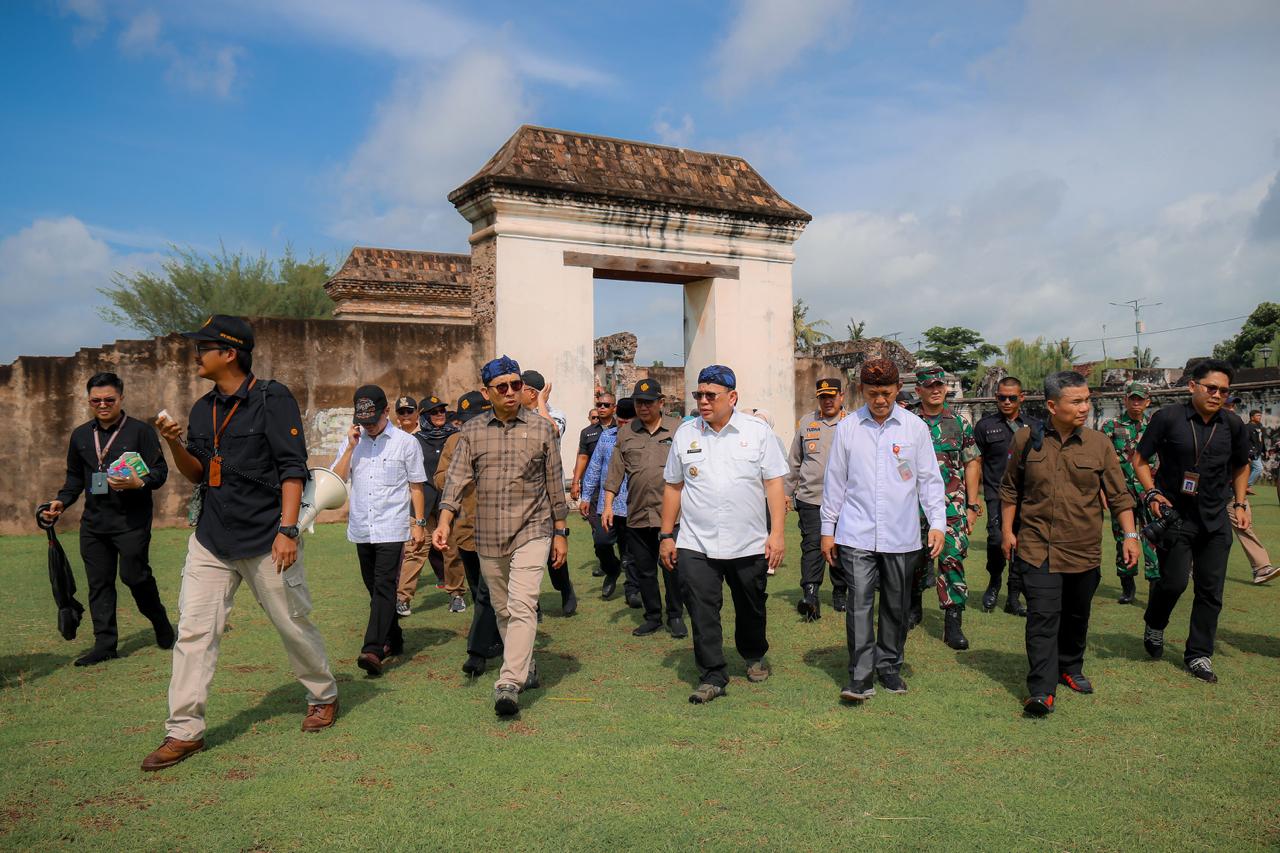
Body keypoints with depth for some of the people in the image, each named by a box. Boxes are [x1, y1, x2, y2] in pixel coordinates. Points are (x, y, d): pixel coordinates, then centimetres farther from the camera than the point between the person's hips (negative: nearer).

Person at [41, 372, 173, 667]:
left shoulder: (141, 431, -3)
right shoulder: (80, 435, 14)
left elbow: (160, 471, -6)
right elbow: (75, 477, 23)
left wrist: (139, 483, -25)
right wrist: (61, 501, 7)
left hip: (132, 520, -5)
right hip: (94, 521, 6)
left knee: (133, 574, -8)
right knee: (99, 582, 6)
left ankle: (160, 620, 19)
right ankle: (105, 644, 13)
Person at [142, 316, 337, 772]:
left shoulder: (272, 397, -9)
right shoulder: (203, 409, 12)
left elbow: (292, 468, -14)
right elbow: (197, 474, 16)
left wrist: (287, 530, -21)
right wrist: (175, 445, -4)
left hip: (265, 540, -6)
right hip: (211, 540, 6)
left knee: (293, 625, 6)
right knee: (193, 631, 1)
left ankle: (323, 696, 29)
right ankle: (184, 731, 9)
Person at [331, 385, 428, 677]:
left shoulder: (406, 442, -1)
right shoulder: (352, 441, 10)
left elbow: (416, 486, 2)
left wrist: (419, 523, -3)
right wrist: (351, 447, -7)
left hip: (392, 528, -5)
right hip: (361, 528, 5)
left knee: (384, 587, -13)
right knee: (375, 588, 13)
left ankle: (374, 650, -18)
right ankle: (393, 640, 26)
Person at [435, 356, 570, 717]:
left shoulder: (542, 428, 1)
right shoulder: (472, 432, 5)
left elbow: (554, 483, 5)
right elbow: (457, 478, -2)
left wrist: (560, 532, 5)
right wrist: (445, 521, -17)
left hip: (531, 531, -3)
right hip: (488, 537, 3)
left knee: (522, 606, -16)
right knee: (503, 610, 13)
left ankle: (509, 684, -18)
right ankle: (526, 669, 31)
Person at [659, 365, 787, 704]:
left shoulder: (758, 431, -1)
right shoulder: (685, 434, 5)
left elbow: (773, 484, -1)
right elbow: (673, 487, 9)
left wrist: (777, 533, -8)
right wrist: (667, 536, 7)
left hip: (749, 544, 0)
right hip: (695, 545, 1)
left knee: (751, 609, 17)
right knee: (702, 614, -3)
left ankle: (754, 657, 42)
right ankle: (712, 677, 10)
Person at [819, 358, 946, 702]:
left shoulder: (915, 427, 2)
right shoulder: (848, 427, 2)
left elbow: (929, 479, 6)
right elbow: (835, 480, 7)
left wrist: (937, 522, -3)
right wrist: (828, 529, 7)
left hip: (901, 536, 1)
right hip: (856, 535, -1)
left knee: (897, 606, 12)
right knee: (859, 604, -7)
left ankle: (890, 666, 28)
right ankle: (860, 676, 1)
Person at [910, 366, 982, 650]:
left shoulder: (960, 423, 6)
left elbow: (972, 465, 7)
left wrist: (971, 506, 1)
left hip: (952, 503, 0)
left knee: (952, 559, -8)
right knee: (915, 559, 10)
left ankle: (953, 622, -3)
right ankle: (914, 608, 32)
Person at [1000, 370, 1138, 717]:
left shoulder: (1099, 444, 1)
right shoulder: (1026, 439, -1)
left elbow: (1118, 495, 6)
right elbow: (1010, 489, 9)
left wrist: (1130, 535, 1)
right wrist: (1007, 530, 6)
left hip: (1084, 549, 2)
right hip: (1038, 547, -2)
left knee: (1077, 614, 16)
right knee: (1043, 616, -9)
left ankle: (1070, 668, 38)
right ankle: (1041, 690, -6)